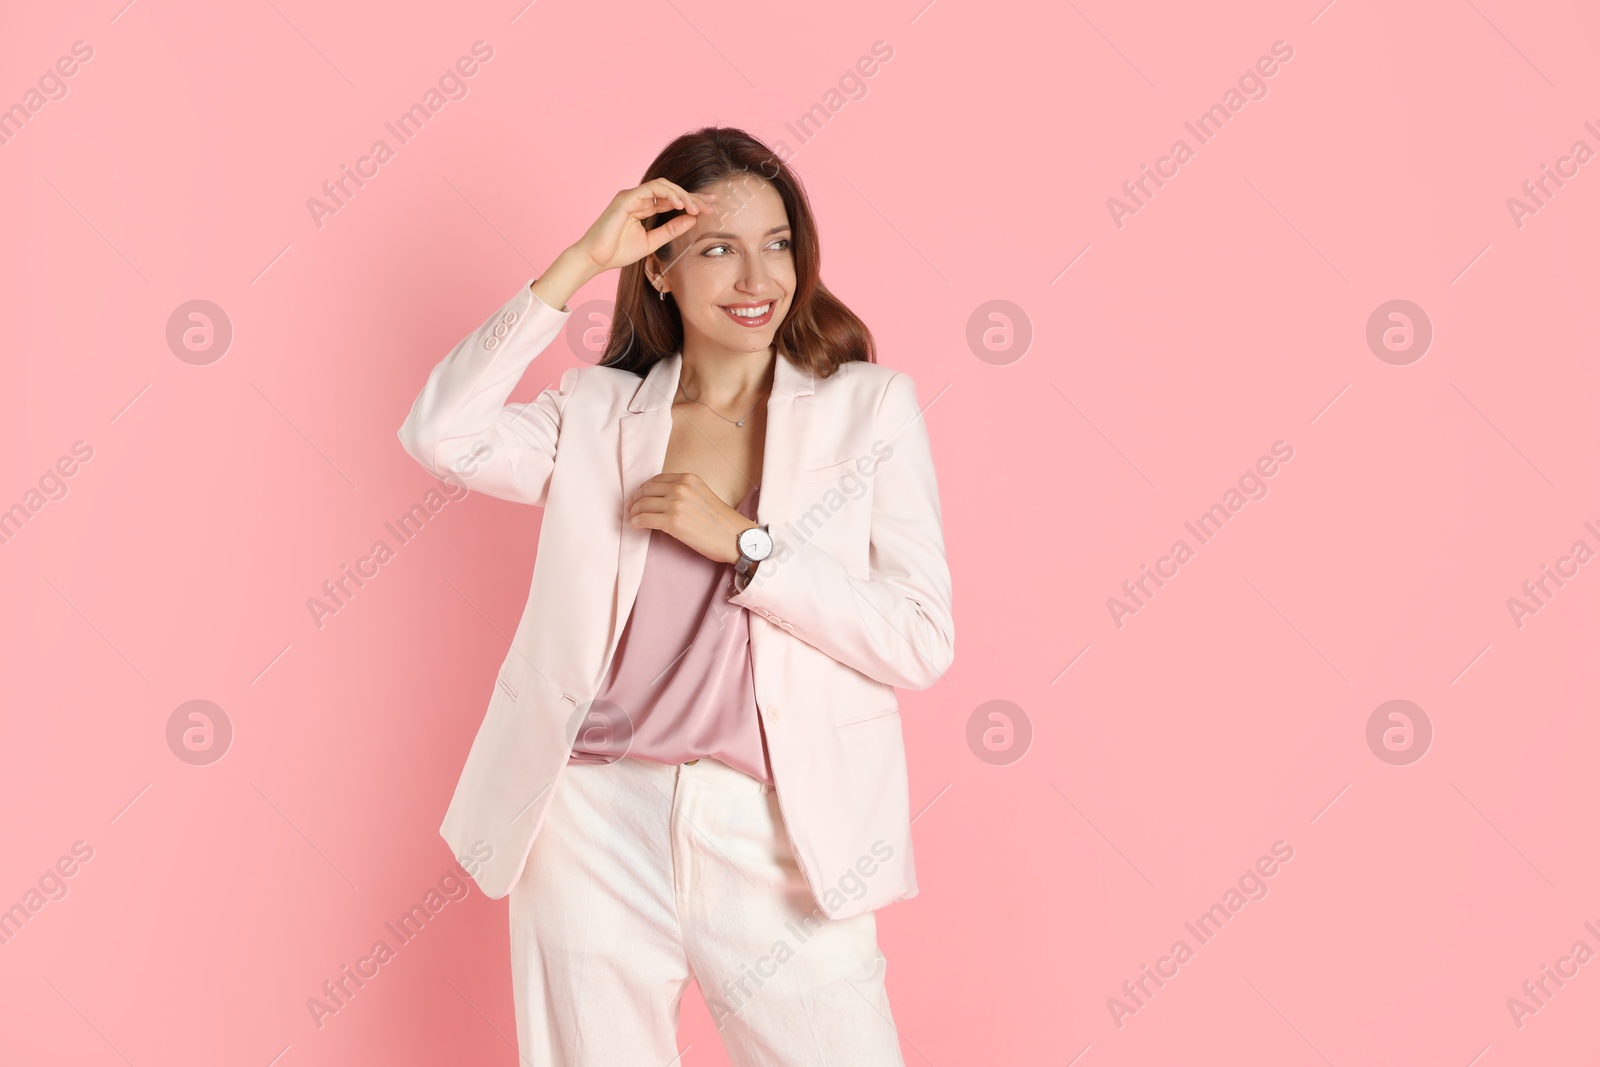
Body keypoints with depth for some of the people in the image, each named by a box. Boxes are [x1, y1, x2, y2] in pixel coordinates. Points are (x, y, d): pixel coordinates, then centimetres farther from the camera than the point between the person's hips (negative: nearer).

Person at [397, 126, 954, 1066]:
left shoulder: (870, 407, 2)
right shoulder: (597, 414, 7)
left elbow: (923, 644, -5)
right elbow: (441, 435, -10)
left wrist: (742, 541, -13)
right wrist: (576, 266, -9)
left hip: (778, 844, -1)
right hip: (595, 825, 2)